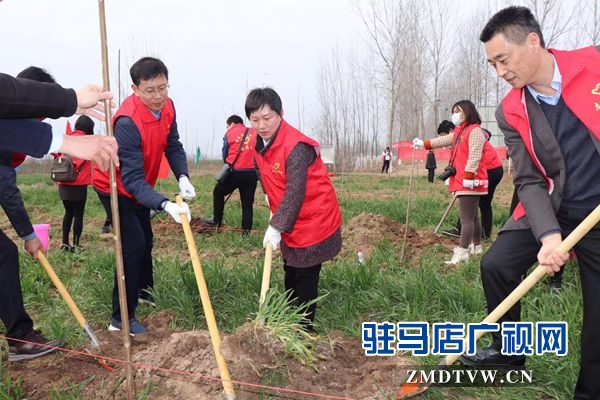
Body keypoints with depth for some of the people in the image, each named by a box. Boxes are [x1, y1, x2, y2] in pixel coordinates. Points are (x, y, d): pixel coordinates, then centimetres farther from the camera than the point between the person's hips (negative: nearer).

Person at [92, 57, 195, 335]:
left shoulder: (167, 106, -13)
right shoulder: (128, 122, -37)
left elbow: (173, 146, -6)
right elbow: (132, 179, -40)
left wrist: (183, 178, -25)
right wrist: (166, 205, -54)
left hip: (138, 186, 8)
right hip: (116, 187, -8)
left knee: (145, 240, 21)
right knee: (134, 245, -16)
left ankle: (144, 292, 43)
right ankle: (121, 318, -5)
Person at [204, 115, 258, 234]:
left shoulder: (229, 134, 4)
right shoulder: (254, 133, 10)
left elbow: (225, 155, 8)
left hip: (235, 172, -2)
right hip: (252, 173, 2)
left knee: (218, 192, 21)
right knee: (247, 203, 9)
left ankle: (217, 220, 25)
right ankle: (246, 230, 5)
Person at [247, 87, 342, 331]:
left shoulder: (296, 147, -26)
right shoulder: (260, 145, 2)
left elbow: (295, 193, -29)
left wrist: (276, 227, -29)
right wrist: (276, 218, 9)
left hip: (313, 221, -9)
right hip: (291, 224, 9)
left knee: (305, 279, -1)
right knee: (291, 274, 20)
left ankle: (304, 329, 14)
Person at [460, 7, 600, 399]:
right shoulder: (511, 112, -4)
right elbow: (529, 182, -7)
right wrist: (548, 234, -24)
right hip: (551, 211, 3)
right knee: (496, 266, -7)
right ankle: (508, 351, 17)